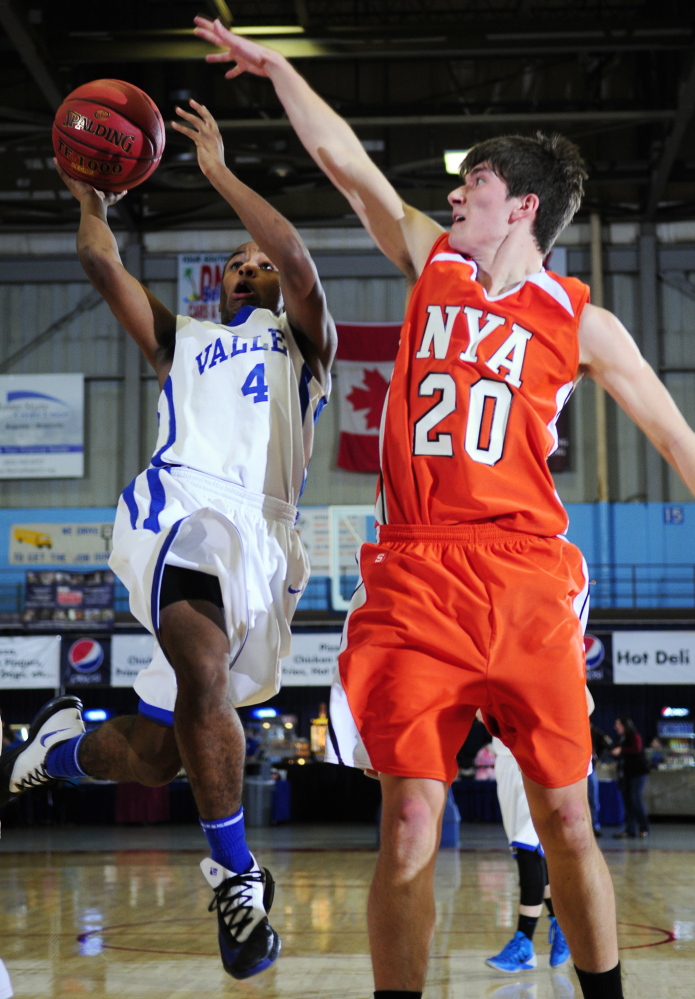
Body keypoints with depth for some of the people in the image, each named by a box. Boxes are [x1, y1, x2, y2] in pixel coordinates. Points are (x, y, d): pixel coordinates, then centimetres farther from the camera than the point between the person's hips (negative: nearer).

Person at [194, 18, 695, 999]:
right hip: (413, 577, 2)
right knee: (409, 833, -6)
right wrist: (273, 64, 21)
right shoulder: (431, 265, 15)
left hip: (527, 583, -1)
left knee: (566, 825, 2)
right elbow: (345, 159, 18)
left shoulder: (581, 322, 8)